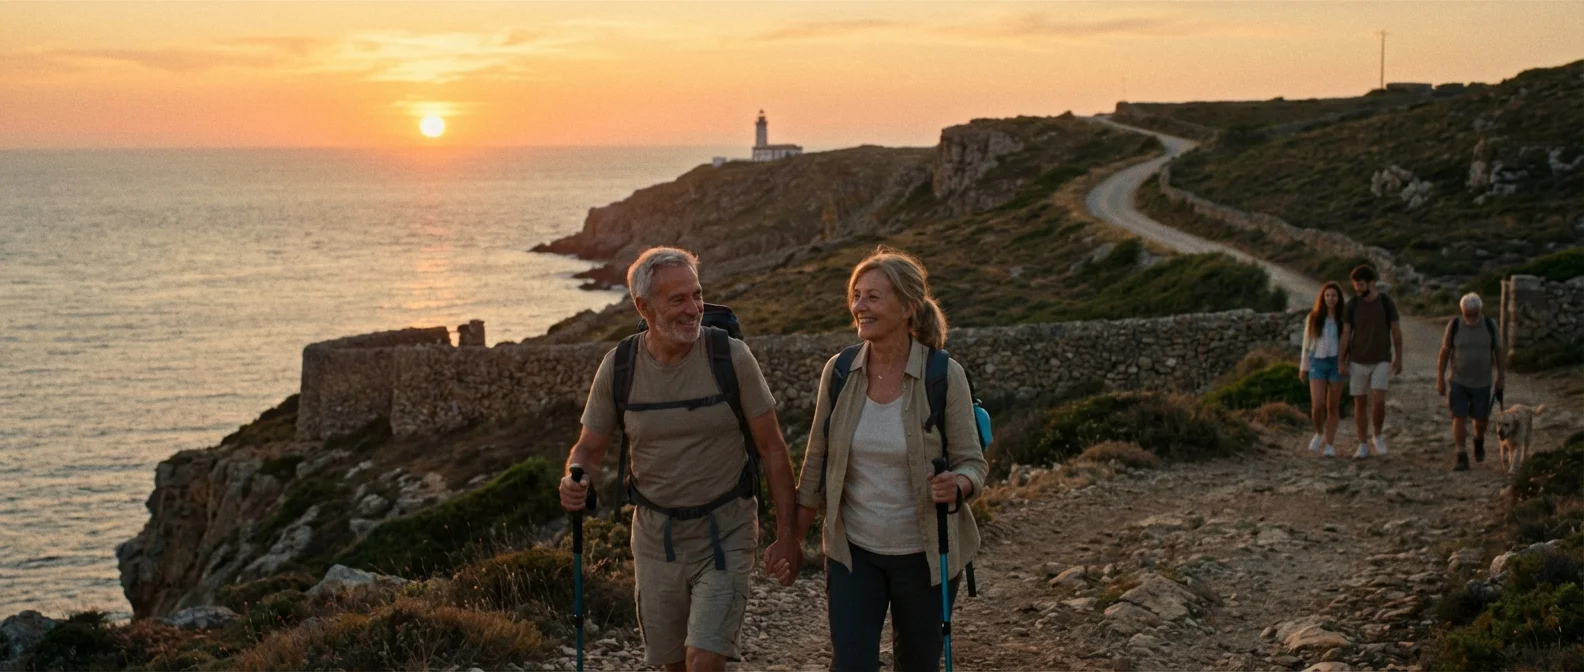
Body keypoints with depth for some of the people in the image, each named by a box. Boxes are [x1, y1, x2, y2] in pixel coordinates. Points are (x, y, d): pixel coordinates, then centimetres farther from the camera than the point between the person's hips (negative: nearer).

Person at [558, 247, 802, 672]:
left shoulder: (731, 357, -14)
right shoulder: (618, 367, -7)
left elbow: (772, 447, -8)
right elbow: (590, 448, 4)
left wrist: (788, 533, -9)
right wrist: (577, 481, -19)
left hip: (723, 530, -3)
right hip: (655, 534, 3)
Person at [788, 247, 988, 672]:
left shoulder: (944, 376, -14)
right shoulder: (839, 372, -5)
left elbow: (973, 464, -8)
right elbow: (817, 462, 5)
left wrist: (956, 485, -30)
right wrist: (792, 538, 7)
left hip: (923, 553, -2)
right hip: (853, 550, 2)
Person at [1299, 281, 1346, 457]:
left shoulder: (1343, 318, 0)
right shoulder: (1314, 317, 2)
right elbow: (1307, 343, 7)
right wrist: (1303, 367, 7)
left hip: (1336, 363, 0)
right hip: (1317, 363, 0)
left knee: (1333, 406, 3)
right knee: (1317, 405, -10)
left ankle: (1329, 445, 9)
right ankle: (1319, 433, 18)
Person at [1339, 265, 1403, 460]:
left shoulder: (1387, 303, -7)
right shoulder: (1351, 306, -4)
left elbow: (1396, 331, -1)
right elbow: (1345, 335, -3)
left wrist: (1399, 359, -2)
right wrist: (1342, 363, -7)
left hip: (1382, 361, -1)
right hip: (1358, 362, 1)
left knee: (1378, 401, -16)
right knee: (1360, 404, 3)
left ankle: (1378, 437, 9)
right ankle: (1363, 446, 14)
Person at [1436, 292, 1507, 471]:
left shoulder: (1490, 325, -7)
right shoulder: (1454, 326, -9)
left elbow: (1499, 352, 2)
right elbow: (1444, 352, -3)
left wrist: (1501, 376, 2)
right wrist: (1440, 379, -4)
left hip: (1482, 382, 1)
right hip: (1459, 382, -1)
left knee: (1481, 418, 11)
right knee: (1459, 418, -8)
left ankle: (1479, 442, 43)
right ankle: (1462, 458, -6)